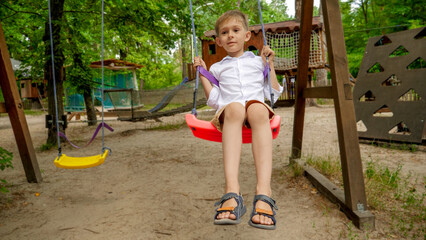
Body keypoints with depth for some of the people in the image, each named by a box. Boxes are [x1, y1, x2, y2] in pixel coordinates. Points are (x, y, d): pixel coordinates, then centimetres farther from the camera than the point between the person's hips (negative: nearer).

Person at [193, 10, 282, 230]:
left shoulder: (258, 62, 28)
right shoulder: (217, 68, 28)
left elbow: (273, 94, 19)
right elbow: (214, 101, 17)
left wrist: (269, 64, 15)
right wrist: (202, 74, 15)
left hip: (258, 106, 1)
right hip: (227, 113, 0)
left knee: (257, 110, -39)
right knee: (235, 108, -39)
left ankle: (263, 192, -52)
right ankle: (232, 191, -53)